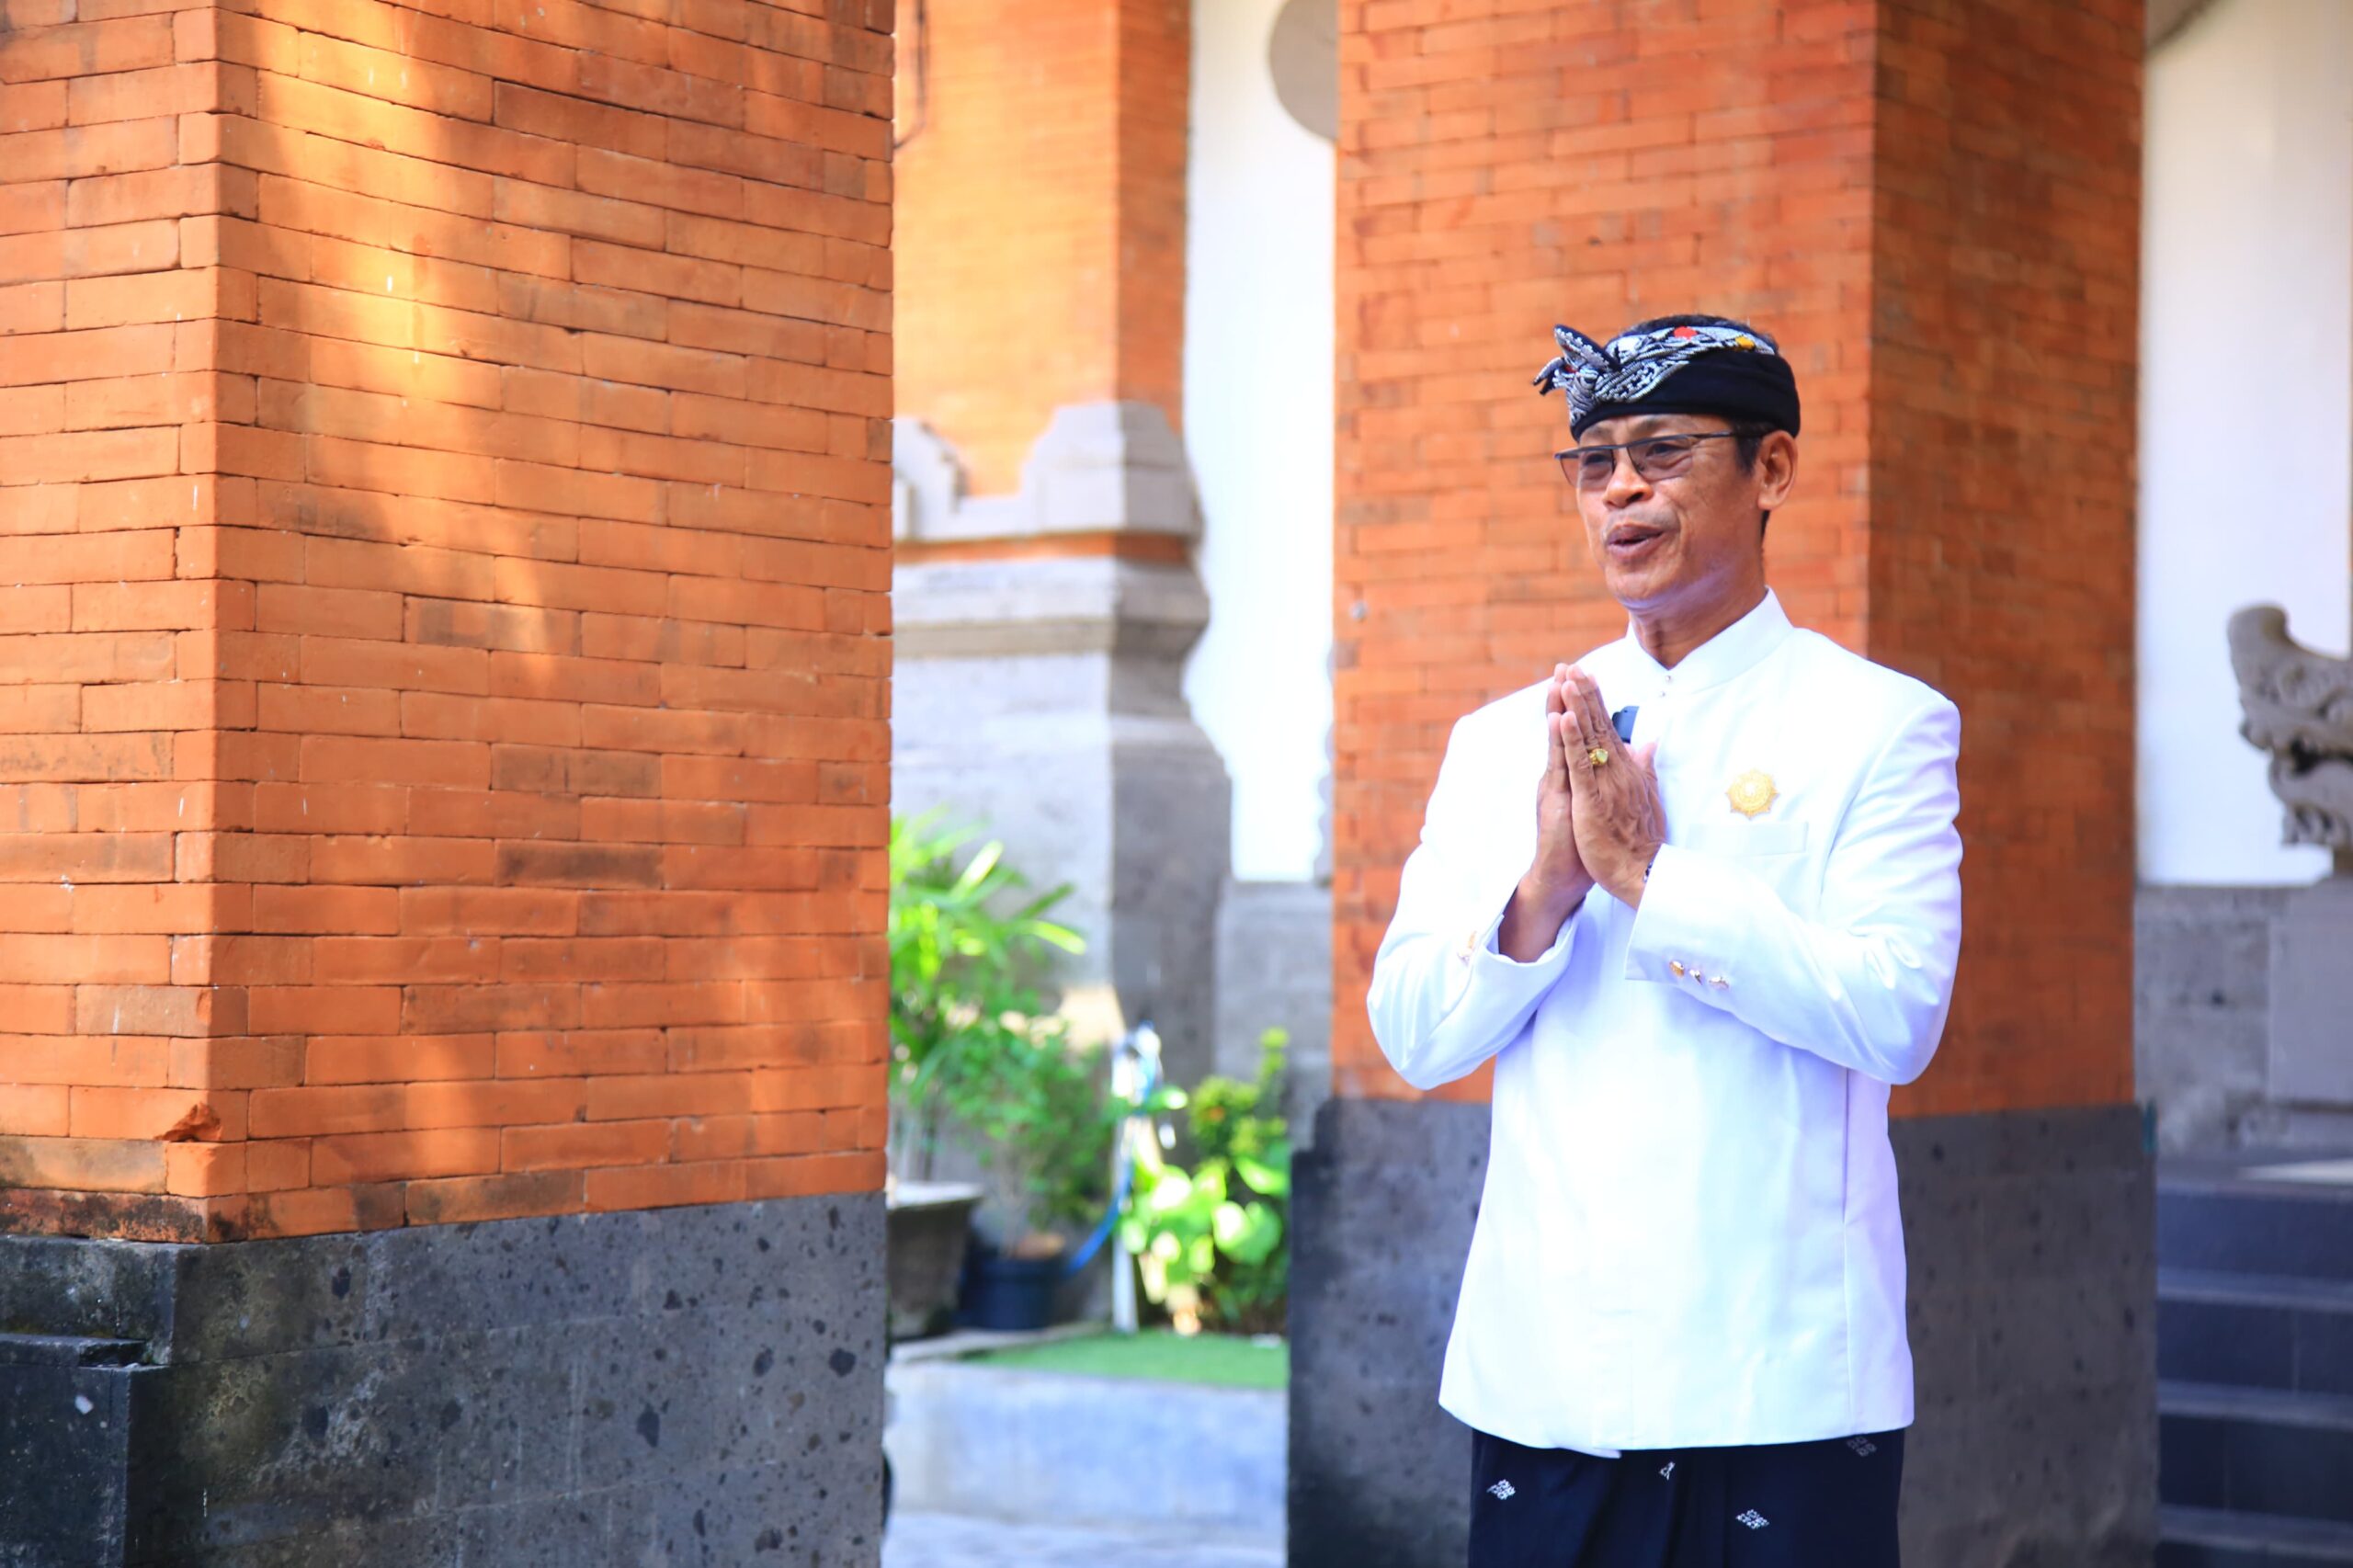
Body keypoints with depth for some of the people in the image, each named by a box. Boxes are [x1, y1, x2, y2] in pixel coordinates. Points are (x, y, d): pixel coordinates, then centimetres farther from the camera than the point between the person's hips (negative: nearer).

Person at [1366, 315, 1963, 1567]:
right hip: (1537, 1373, 4)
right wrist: (1543, 894, -11)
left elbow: (1896, 1014, -12)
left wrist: (1646, 875, -14)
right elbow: (1411, 1038, 6)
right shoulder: (1499, 742, 12)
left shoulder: (1879, 725, 0)